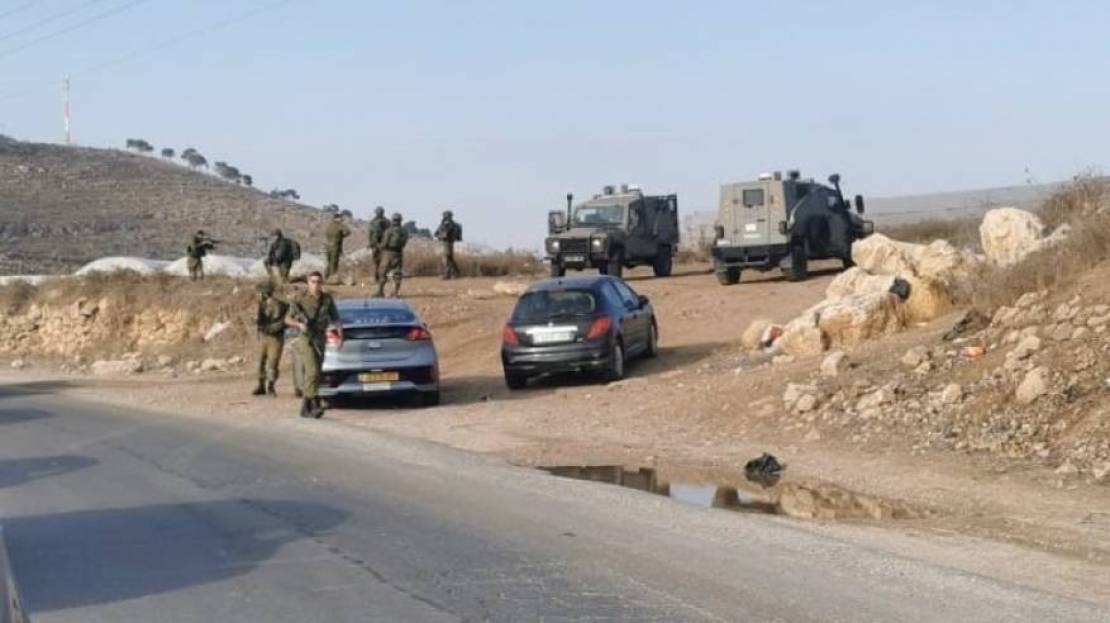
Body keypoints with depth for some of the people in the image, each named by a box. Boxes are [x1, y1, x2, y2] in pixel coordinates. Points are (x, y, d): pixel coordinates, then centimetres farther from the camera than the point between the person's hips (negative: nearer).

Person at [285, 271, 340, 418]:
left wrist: (340, 335, -10)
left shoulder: (327, 299, 6)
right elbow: (288, 319, 4)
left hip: (320, 341, 4)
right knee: (313, 371, -19)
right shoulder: (300, 300, -2)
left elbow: (335, 319, 6)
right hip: (305, 339, -4)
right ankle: (315, 404, -22)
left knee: (312, 374, 7)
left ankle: (305, 408, 15)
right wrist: (299, 324, -16)